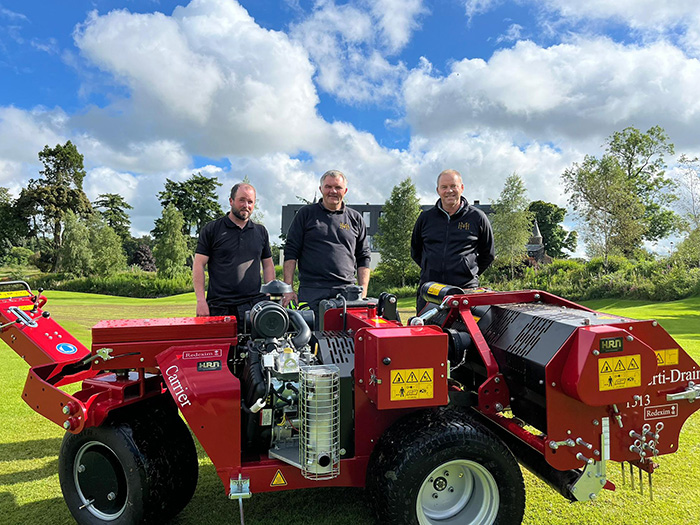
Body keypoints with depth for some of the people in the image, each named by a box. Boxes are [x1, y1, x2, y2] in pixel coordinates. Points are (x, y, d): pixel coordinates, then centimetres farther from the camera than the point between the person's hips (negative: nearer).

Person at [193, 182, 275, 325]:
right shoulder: (211, 229, 5)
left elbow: (268, 265, 18)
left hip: (255, 303, 2)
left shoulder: (261, 232, 15)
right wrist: (201, 300, -8)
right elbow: (198, 265, 1)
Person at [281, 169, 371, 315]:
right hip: (311, 292, -1)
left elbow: (363, 258, 15)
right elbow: (290, 253, 6)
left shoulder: (356, 218, 15)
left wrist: (363, 292, 5)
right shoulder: (306, 214, 10)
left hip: (346, 292, 2)